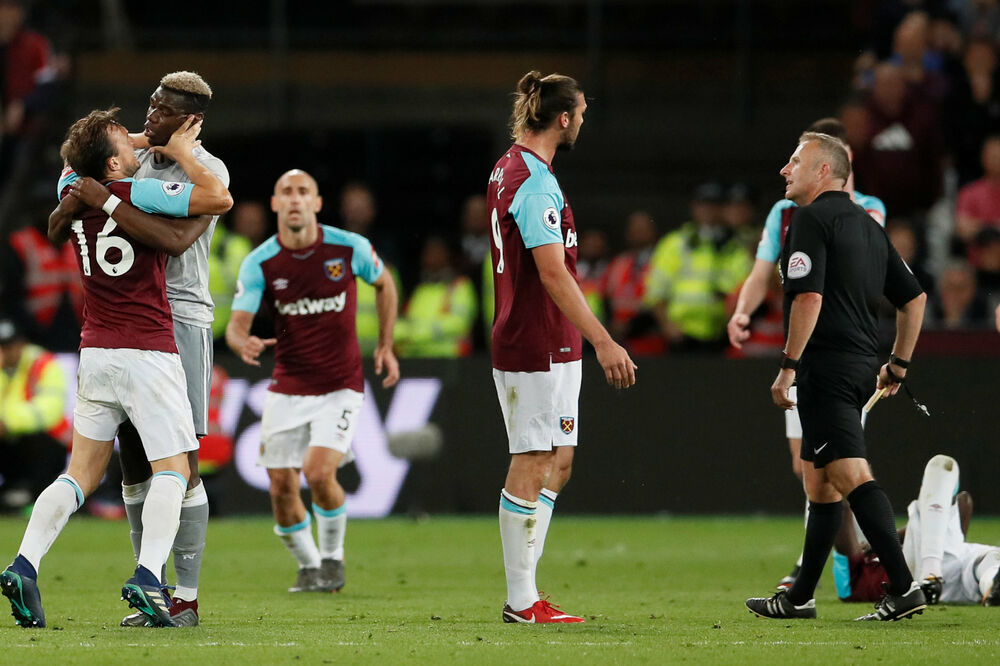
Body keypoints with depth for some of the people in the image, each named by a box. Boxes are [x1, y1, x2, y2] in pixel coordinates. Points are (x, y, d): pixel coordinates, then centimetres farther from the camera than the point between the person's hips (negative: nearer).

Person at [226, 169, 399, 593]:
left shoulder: (350, 248, -9)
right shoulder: (260, 263, -9)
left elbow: (384, 283, 11)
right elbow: (237, 324, -13)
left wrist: (386, 346, 8)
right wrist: (243, 343, -37)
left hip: (340, 386, -2)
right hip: (287, 389, 2)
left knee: (319, 471, -20)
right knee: (281, 486, -1)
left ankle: (332, 557, 6)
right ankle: (308, 566, 25)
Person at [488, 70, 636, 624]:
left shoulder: (508, 169, 15)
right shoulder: (535, 183, -18)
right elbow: (553, 273, -24)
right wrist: (603, 341, -26)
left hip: (540, 344, 10)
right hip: (538, 346, -10)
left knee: (556, 462, 13)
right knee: (532, 465, -5)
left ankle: (523, 592, 14)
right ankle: (521, 601, -1)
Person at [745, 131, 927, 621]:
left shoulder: (811, 219, -9)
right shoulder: (869, 226, 17)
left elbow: (809, 297, -20)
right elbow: (913, 297, 19)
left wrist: (787, 367, -15)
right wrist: (898, 363, 25)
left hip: (825, 366, -10)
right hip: (860, 365, 10)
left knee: (851, 475, -15)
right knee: (818, 482, 15)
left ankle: (903, 586, -24)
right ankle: (799, 597, 20)